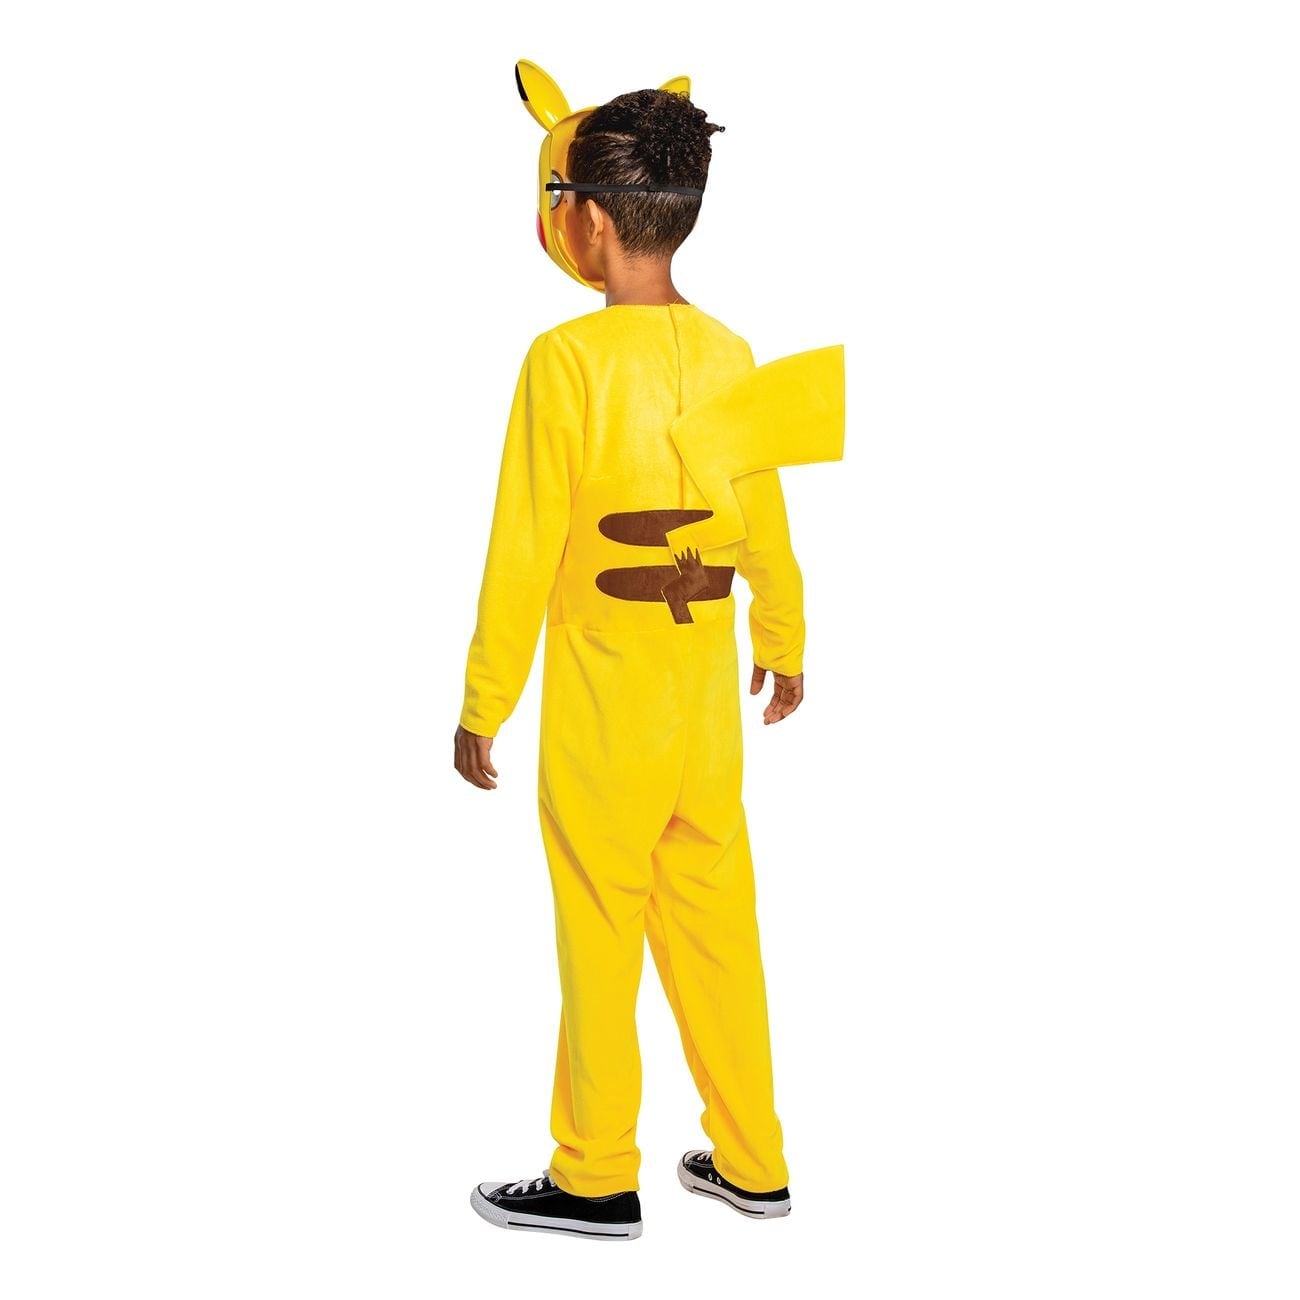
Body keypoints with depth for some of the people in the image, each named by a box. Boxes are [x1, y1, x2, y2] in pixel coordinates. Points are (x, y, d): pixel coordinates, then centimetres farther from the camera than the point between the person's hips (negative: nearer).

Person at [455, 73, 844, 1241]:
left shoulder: (567, 358, -16)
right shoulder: (730, 354, 1)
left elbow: (525, 550, -14)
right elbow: (764, 522, 10)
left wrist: (483, 704, -5)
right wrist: (785, 642, 25)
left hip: (605, 697, -5)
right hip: (709, 689, 6)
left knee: (599, 932, 7)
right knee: (715, 920, 15)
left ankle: (597, 1180, 22)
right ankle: (751, 1163, 27)